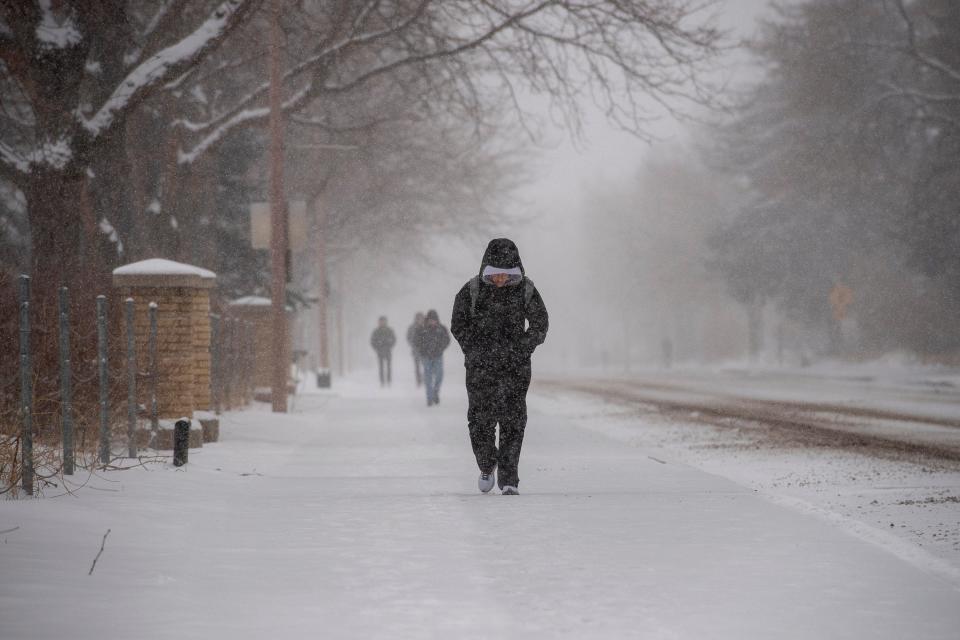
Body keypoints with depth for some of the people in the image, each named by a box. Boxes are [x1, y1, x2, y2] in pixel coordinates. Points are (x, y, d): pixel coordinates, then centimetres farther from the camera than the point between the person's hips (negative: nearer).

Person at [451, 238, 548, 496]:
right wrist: (476, 352, -7)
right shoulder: (472, 291, -4)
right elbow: (458, 325, 3)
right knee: (481, 419, -2)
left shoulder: (526, 290, -2)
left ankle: (508, 478, -2)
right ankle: (487, 465, 25)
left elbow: (539, 326, 6)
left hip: (515, 366, 0)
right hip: (480, 367, 0)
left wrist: (521, 350, -7)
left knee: (513, 420, -7)